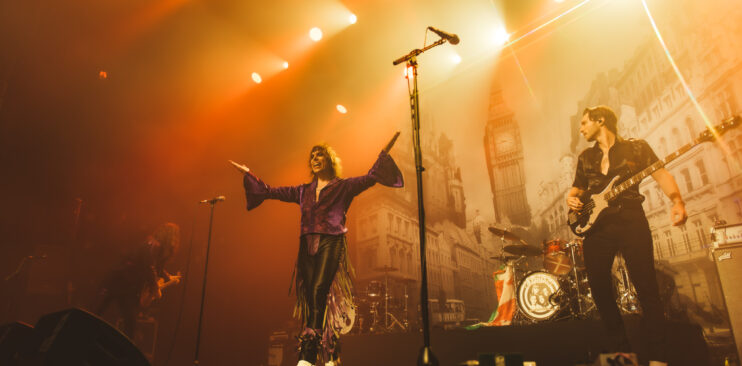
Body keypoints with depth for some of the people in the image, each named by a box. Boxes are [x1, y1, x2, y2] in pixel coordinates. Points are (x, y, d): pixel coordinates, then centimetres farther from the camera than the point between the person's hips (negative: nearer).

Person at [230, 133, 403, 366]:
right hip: (307, 246, 5)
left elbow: (369, 178, -2)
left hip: (331, 244, -4)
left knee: (319, 292, -18)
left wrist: (385, 152, -10)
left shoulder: (342, 187, 10)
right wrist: (248, 175, 29)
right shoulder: (304, 191, 21)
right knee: (311, 298, -3)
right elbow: (271, 191, 26)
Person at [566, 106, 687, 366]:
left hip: (630, 220, -4)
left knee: (647, 287, -8)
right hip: (595, 225, 4)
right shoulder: (585, 157, 19)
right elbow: (576, 189, 23)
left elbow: (661, 174, -2)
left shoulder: (637, 147, 7)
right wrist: (572, 199, -1)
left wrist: (677, 202, -20)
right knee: (599, 288, 0)